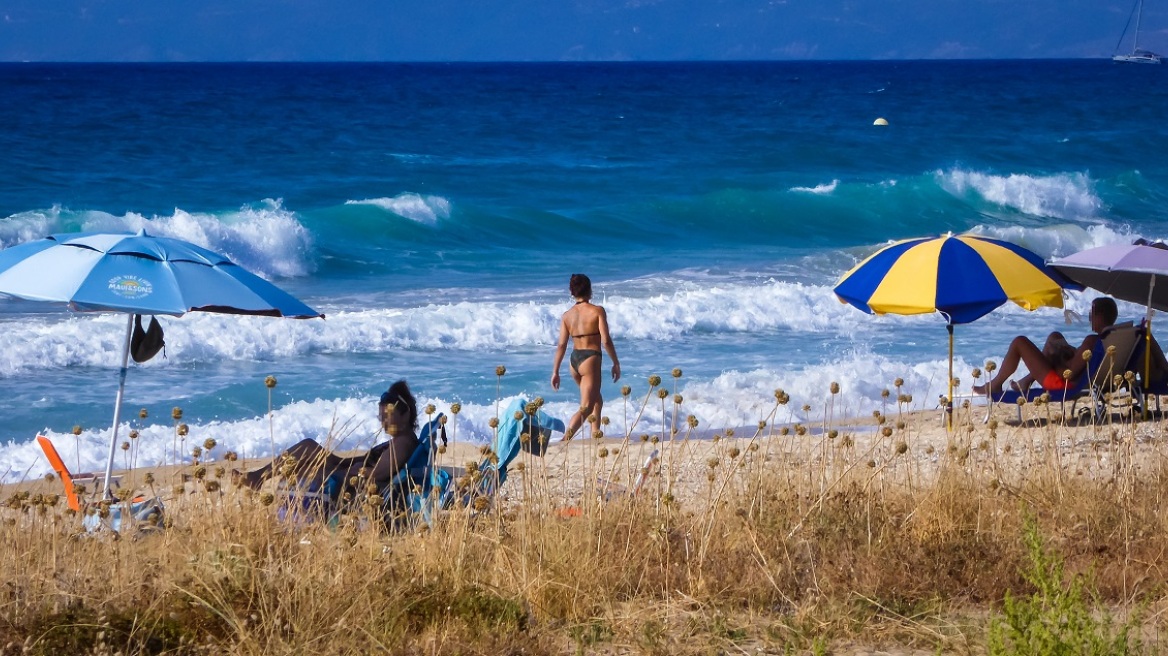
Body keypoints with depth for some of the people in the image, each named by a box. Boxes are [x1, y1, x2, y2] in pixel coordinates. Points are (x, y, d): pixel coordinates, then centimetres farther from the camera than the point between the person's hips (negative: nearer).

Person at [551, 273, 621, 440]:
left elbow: (561, 345, 3)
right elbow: (606, 340, -12)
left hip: (574, 361, 6)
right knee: (586, 408, -9)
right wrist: (616, 363, -2)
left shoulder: (567, 315, 5)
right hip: (590, 359, -6)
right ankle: (564, 441, -28)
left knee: (597, 401, 26)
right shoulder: (597, 311, -8)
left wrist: (555, 372, 7)